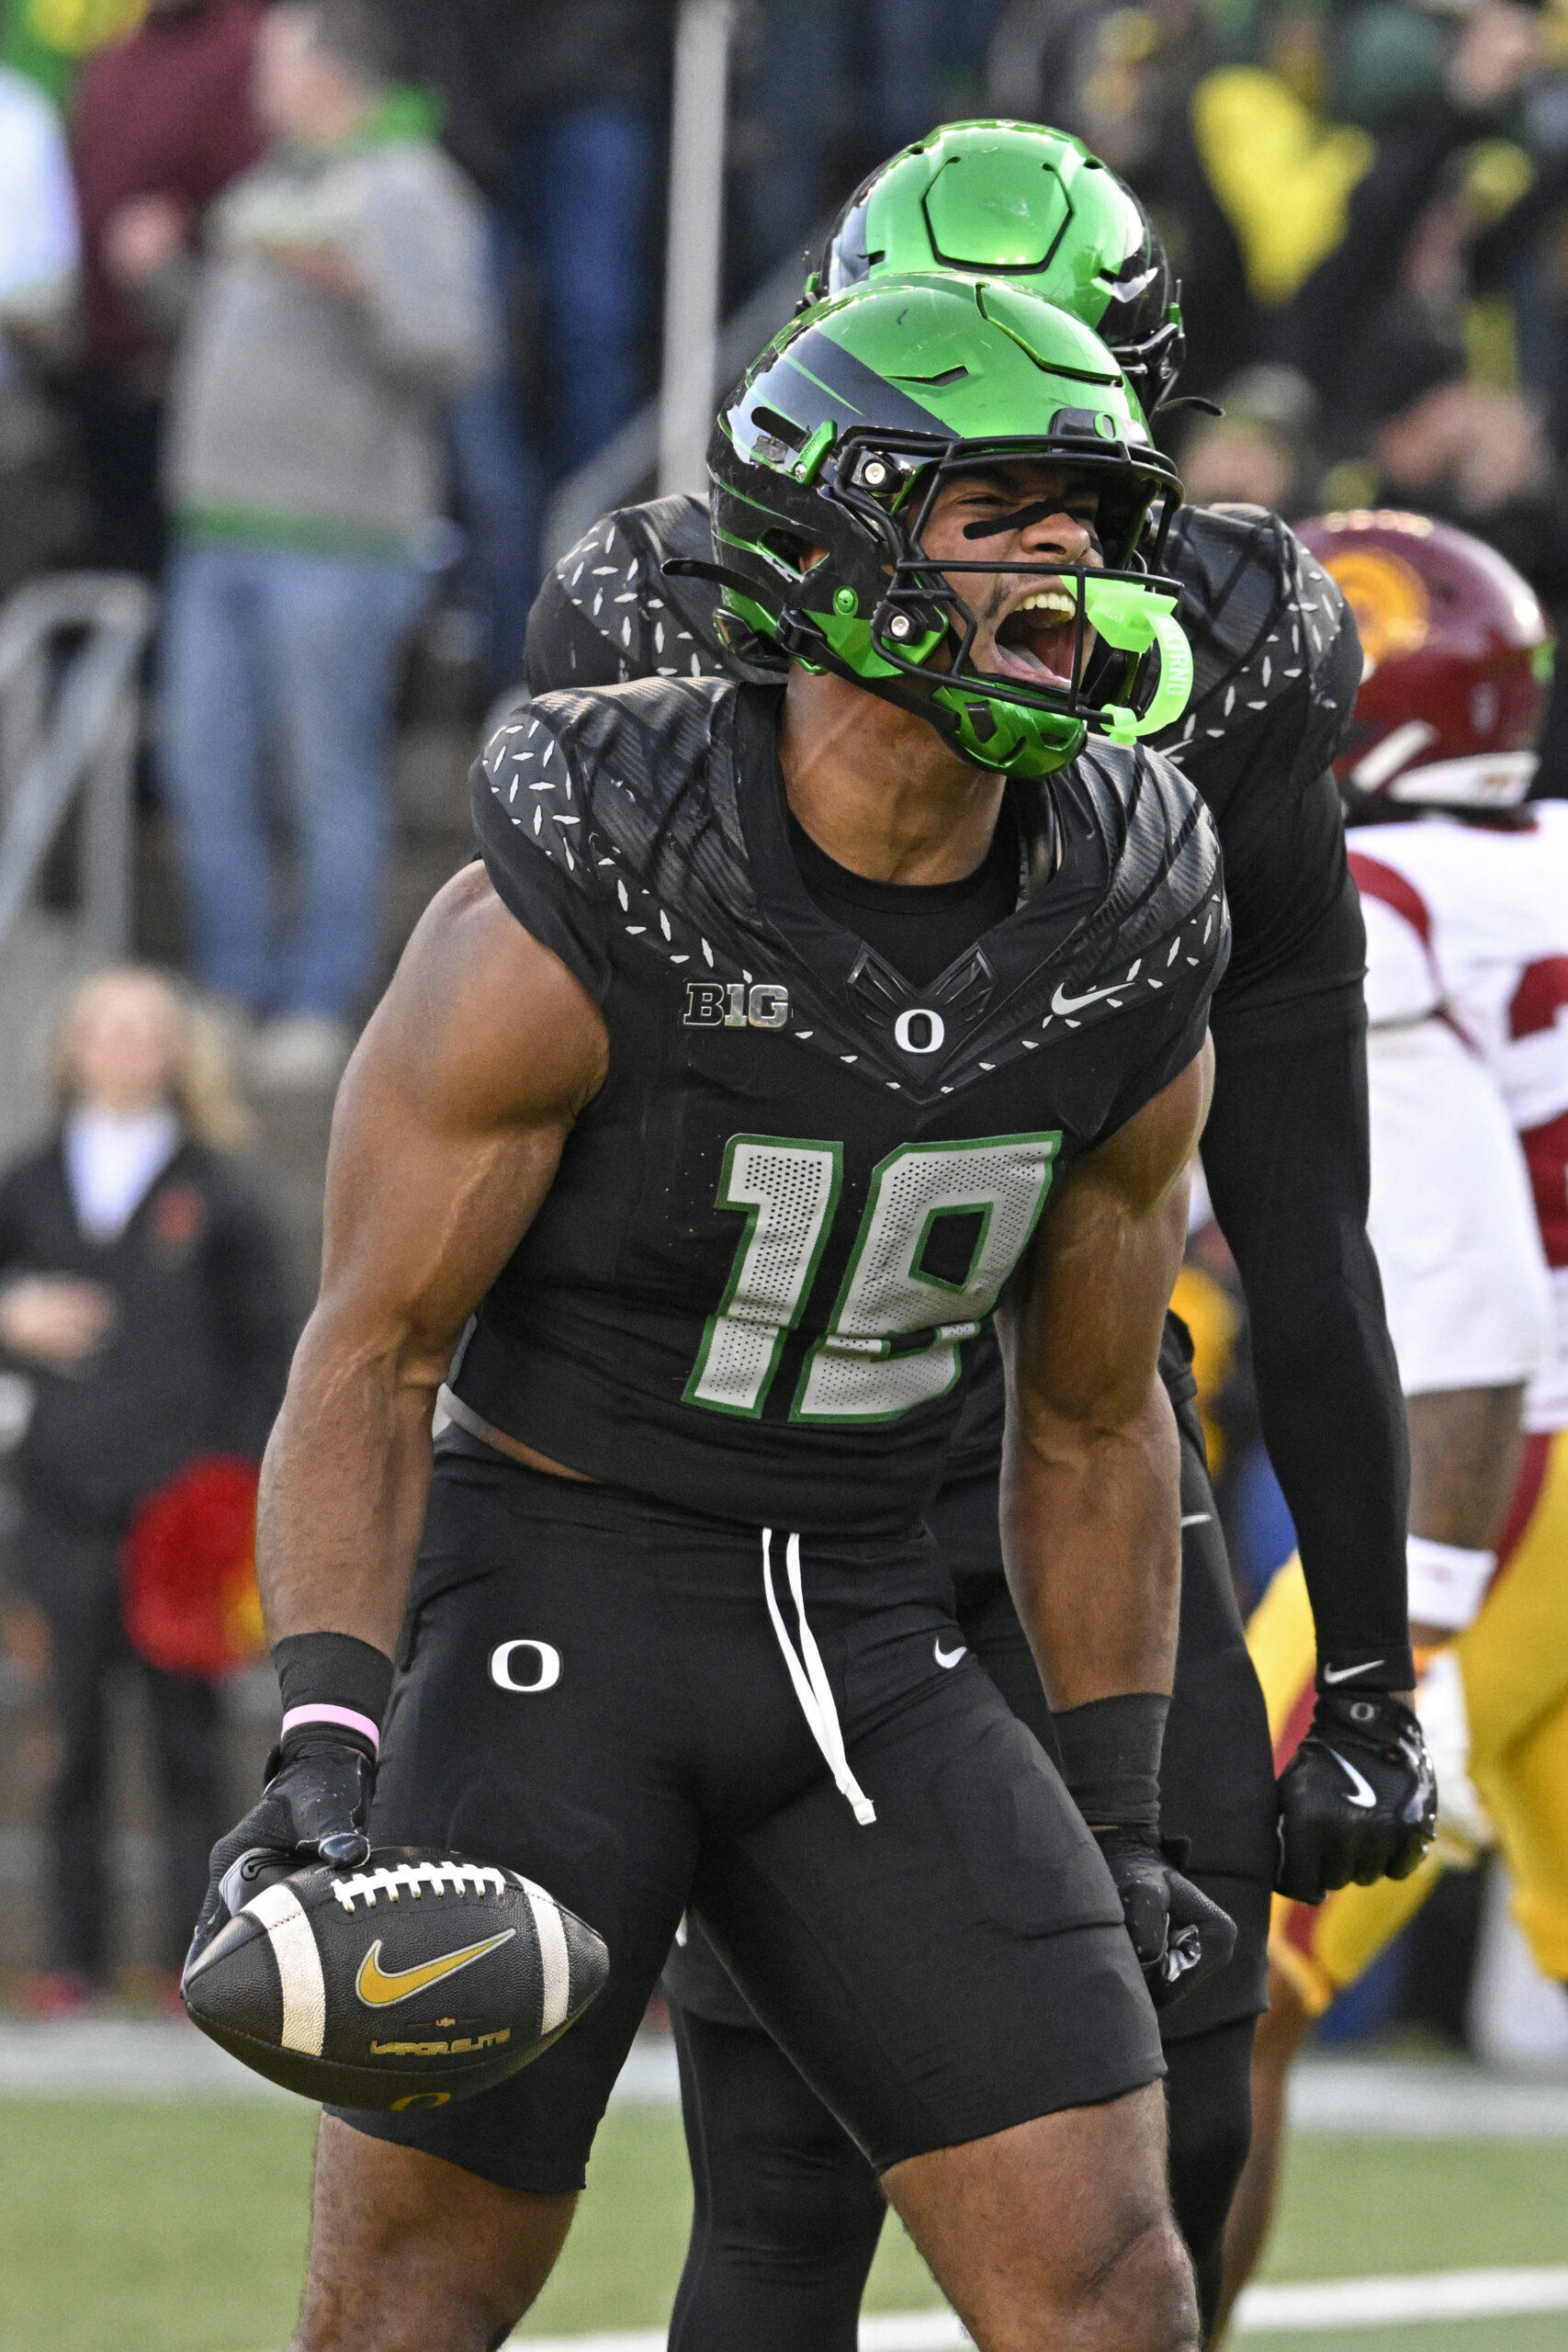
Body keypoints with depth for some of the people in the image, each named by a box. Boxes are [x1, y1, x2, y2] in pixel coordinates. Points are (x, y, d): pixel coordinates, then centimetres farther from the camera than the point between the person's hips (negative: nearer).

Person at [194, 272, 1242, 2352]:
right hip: (549, 1596, -4)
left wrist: (1117, 1830, 13)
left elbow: (1094, 1421, 12)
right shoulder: (573, 914, -17)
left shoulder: (1121, 965, -2)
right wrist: (327, 1749, -22)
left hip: (867, 1634, 4)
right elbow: (371, 1358, -11)